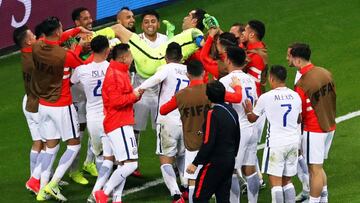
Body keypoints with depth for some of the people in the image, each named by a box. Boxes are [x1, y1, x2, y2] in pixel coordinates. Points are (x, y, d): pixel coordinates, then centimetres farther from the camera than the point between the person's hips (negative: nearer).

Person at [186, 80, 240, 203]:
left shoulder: (212, 114, -16)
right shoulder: (232, 111, 8)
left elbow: (208, 143, -20)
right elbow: (237, 138, 17)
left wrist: (195, 163, -15)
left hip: (215, 163, -8)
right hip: (229, 162, 8)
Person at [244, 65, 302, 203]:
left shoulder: (266, 97, -11)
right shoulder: (295, 96, 3)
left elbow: (253, 118, 4)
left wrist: (248, 111, 25)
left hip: (276, 143, -5)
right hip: (293, 142, 5)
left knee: (275, 181, -4)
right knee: (287, 180, 15)